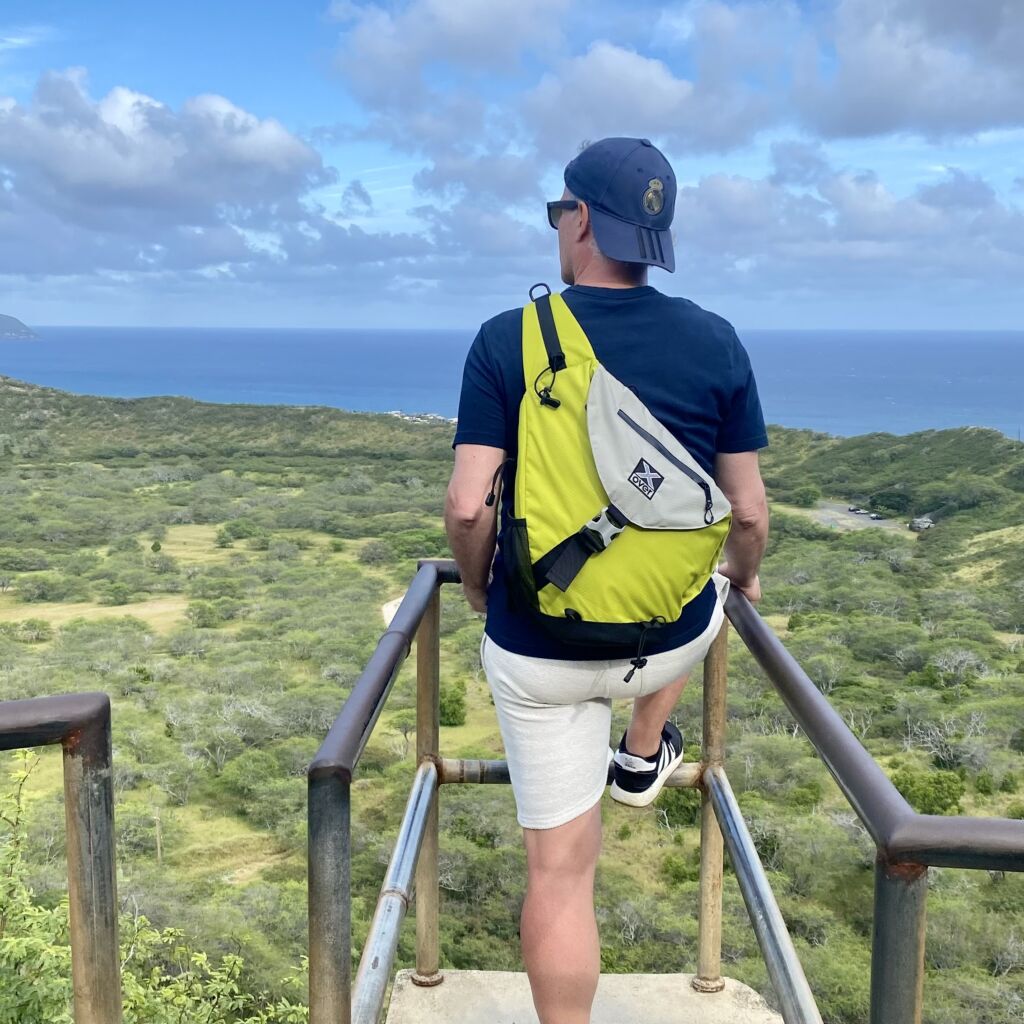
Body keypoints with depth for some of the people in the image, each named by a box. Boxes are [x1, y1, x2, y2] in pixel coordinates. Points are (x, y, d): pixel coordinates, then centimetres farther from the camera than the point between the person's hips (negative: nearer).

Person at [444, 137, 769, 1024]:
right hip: (673, 637, 2)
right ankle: (644, 755, 48)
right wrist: (742, 580, 19)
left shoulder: (507, 341, -11)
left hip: (538, 650, -1)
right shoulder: (716, 343, -6)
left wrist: (478, 586, 6)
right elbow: (750, 512, -3)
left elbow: (468, 507, -16)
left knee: (560, 869, 12)